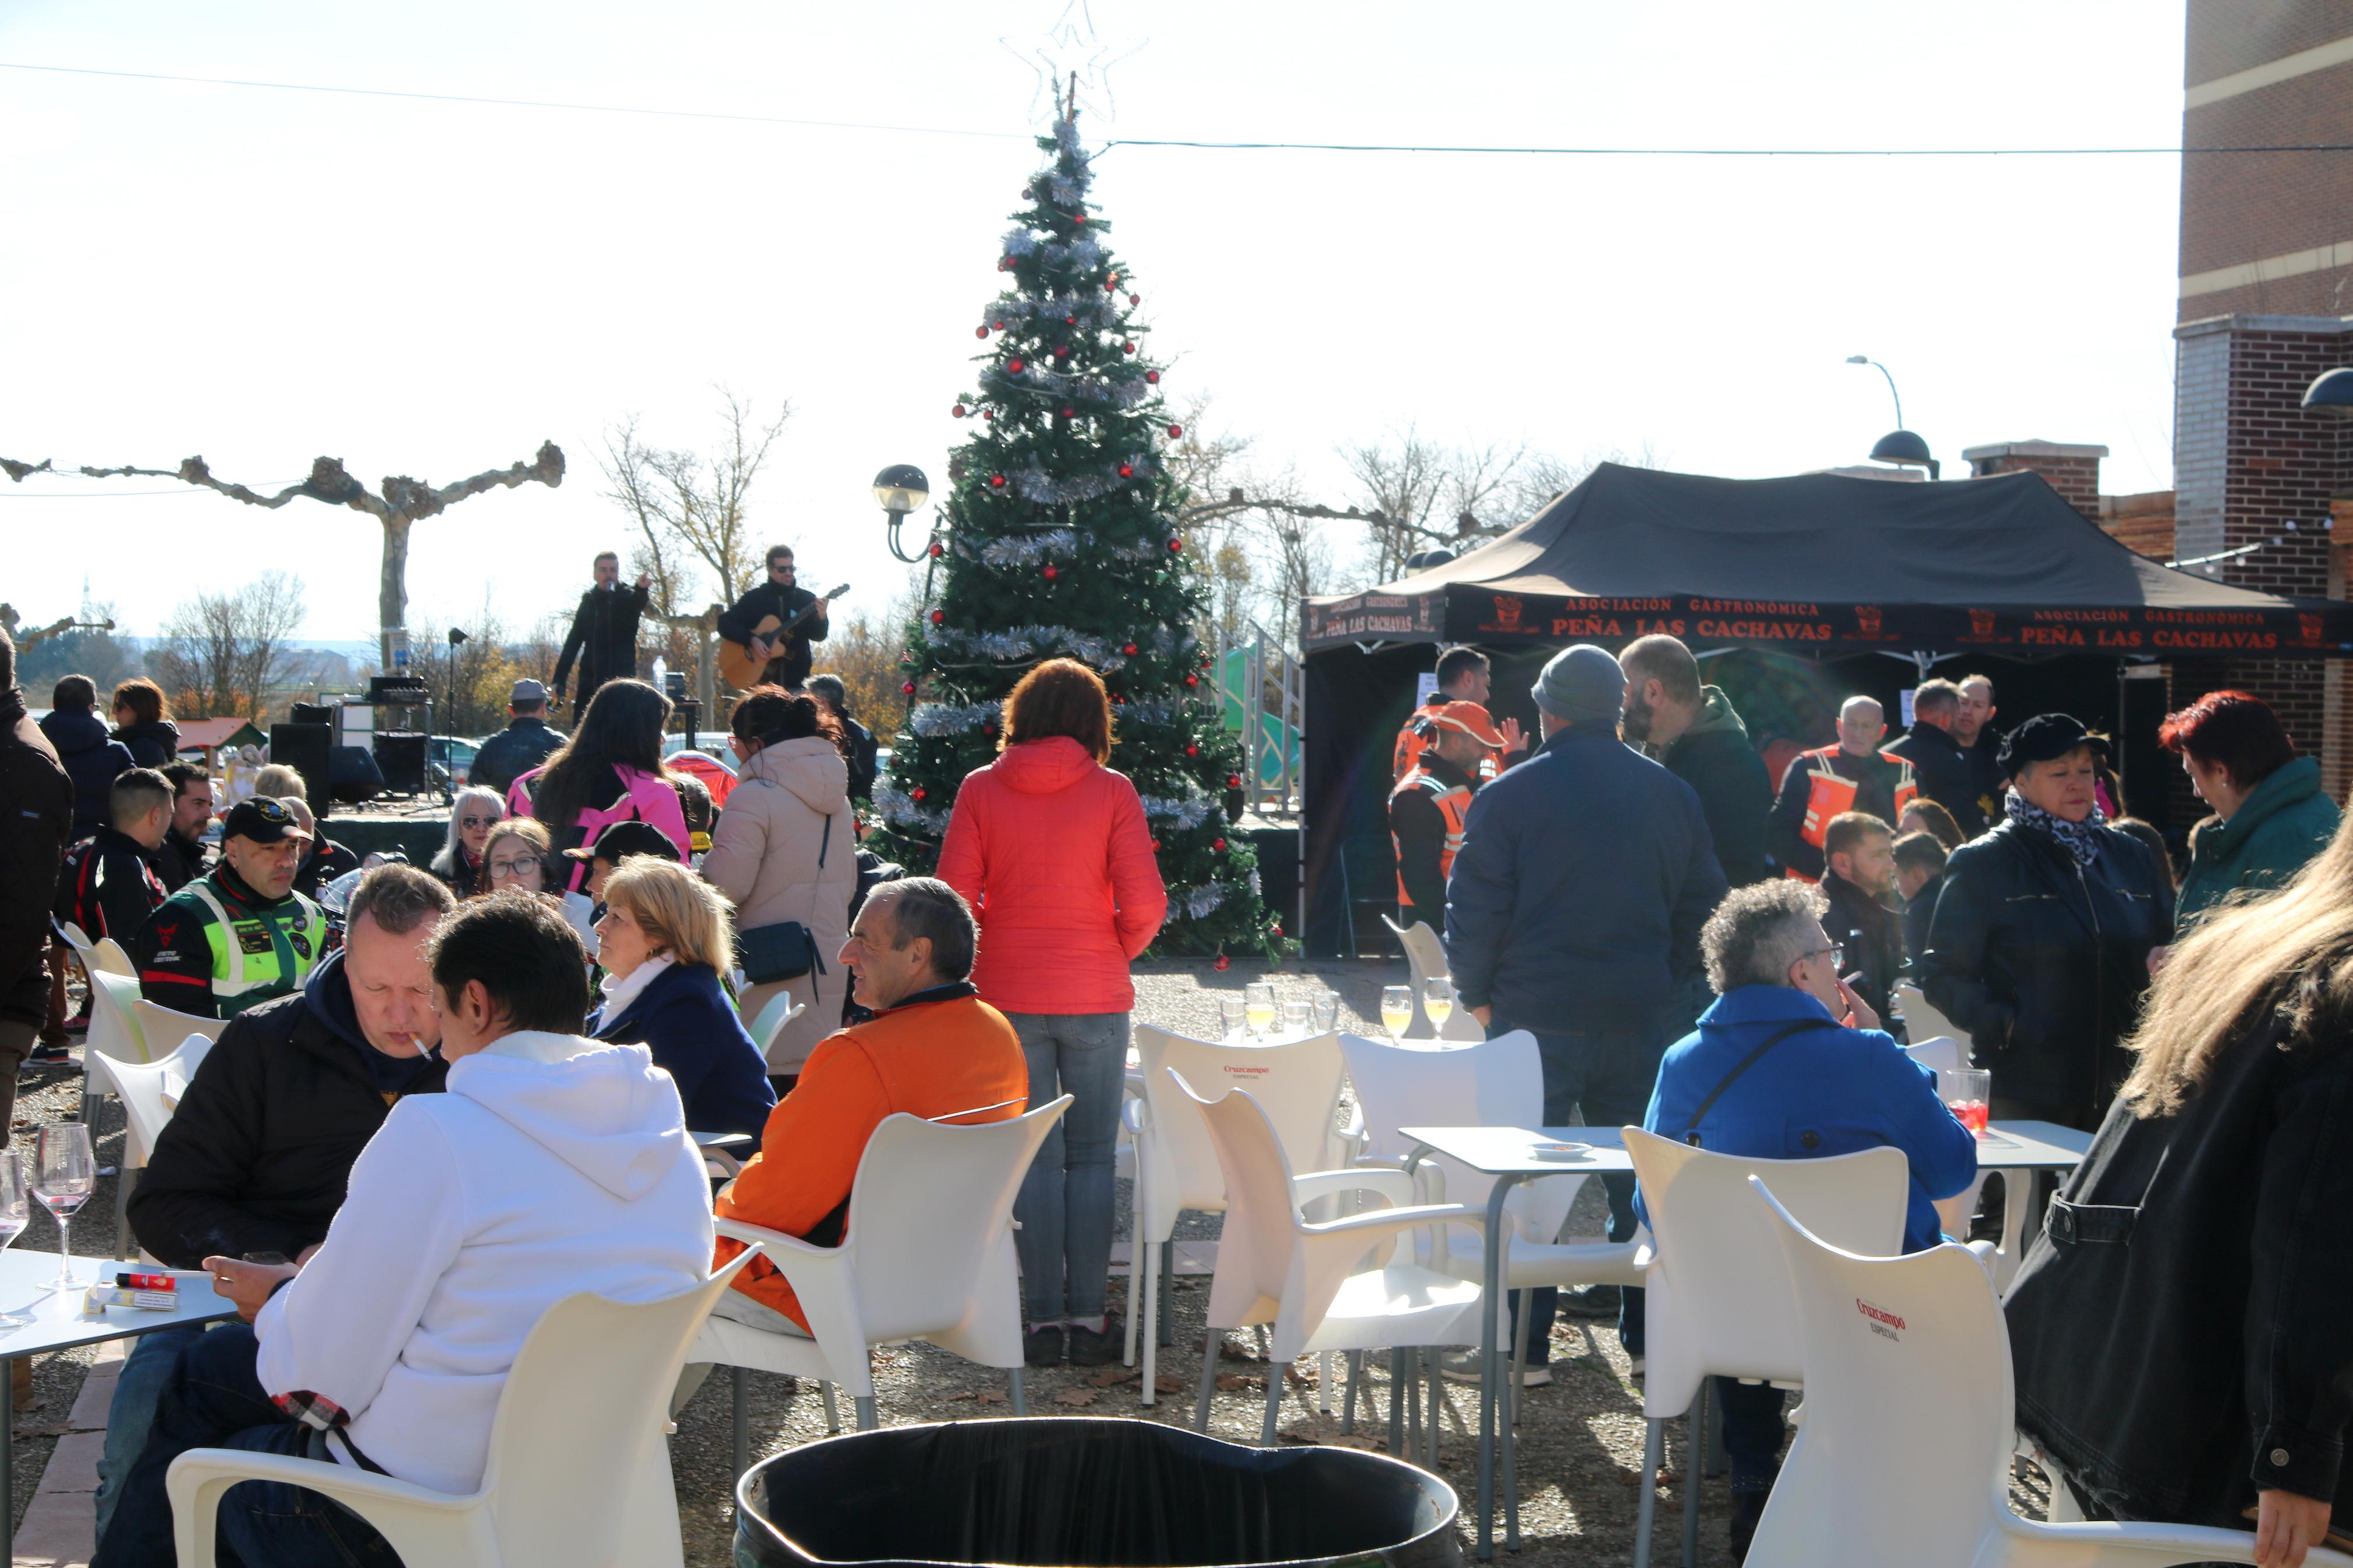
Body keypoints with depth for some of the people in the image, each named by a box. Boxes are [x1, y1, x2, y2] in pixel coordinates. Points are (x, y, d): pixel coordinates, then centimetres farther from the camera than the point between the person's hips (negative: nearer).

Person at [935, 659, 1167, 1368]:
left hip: (1009, 995, 1)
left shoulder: (980, 790, -2)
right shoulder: (1111, 791, -4)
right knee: (1092, 1156, 6)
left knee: (1035, 1157, 6)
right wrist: (1117, 954, 10)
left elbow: (953, 900, -4)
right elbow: (1144, 904, -9)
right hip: (1095, 997, -1)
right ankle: (1088, 1315, 5)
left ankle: (1045, 1316, 6)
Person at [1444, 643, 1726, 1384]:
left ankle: (1521, 1344, 4)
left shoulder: (1509, 795, -6)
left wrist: (1478, 994, 6)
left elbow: (1475, 907, -6)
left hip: (1539, 1016, -3)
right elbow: (1701, 905, 12)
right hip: (1643, 1016, 4)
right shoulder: (1673, 795, 7)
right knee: (1641, 1177, 11)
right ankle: (1649, 1336, 15)